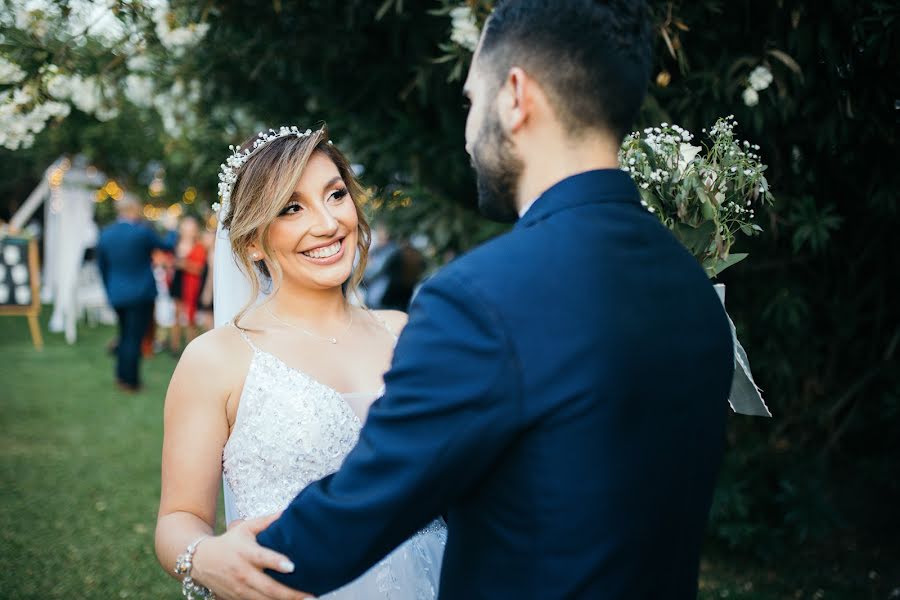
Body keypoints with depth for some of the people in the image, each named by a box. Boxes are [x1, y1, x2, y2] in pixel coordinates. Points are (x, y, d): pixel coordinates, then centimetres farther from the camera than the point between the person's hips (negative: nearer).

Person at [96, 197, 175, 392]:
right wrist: (172, 231, 22)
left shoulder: (105, 235, 1)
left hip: (116, 295, 5)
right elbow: (167, 245, 1)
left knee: (125, 335, 20)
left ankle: (121, 376, 26)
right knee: (134, 338, 0)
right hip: (141, 293, -5)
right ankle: (130, 380, 5)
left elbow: (102, 267, 10)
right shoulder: (143, 231, -14)